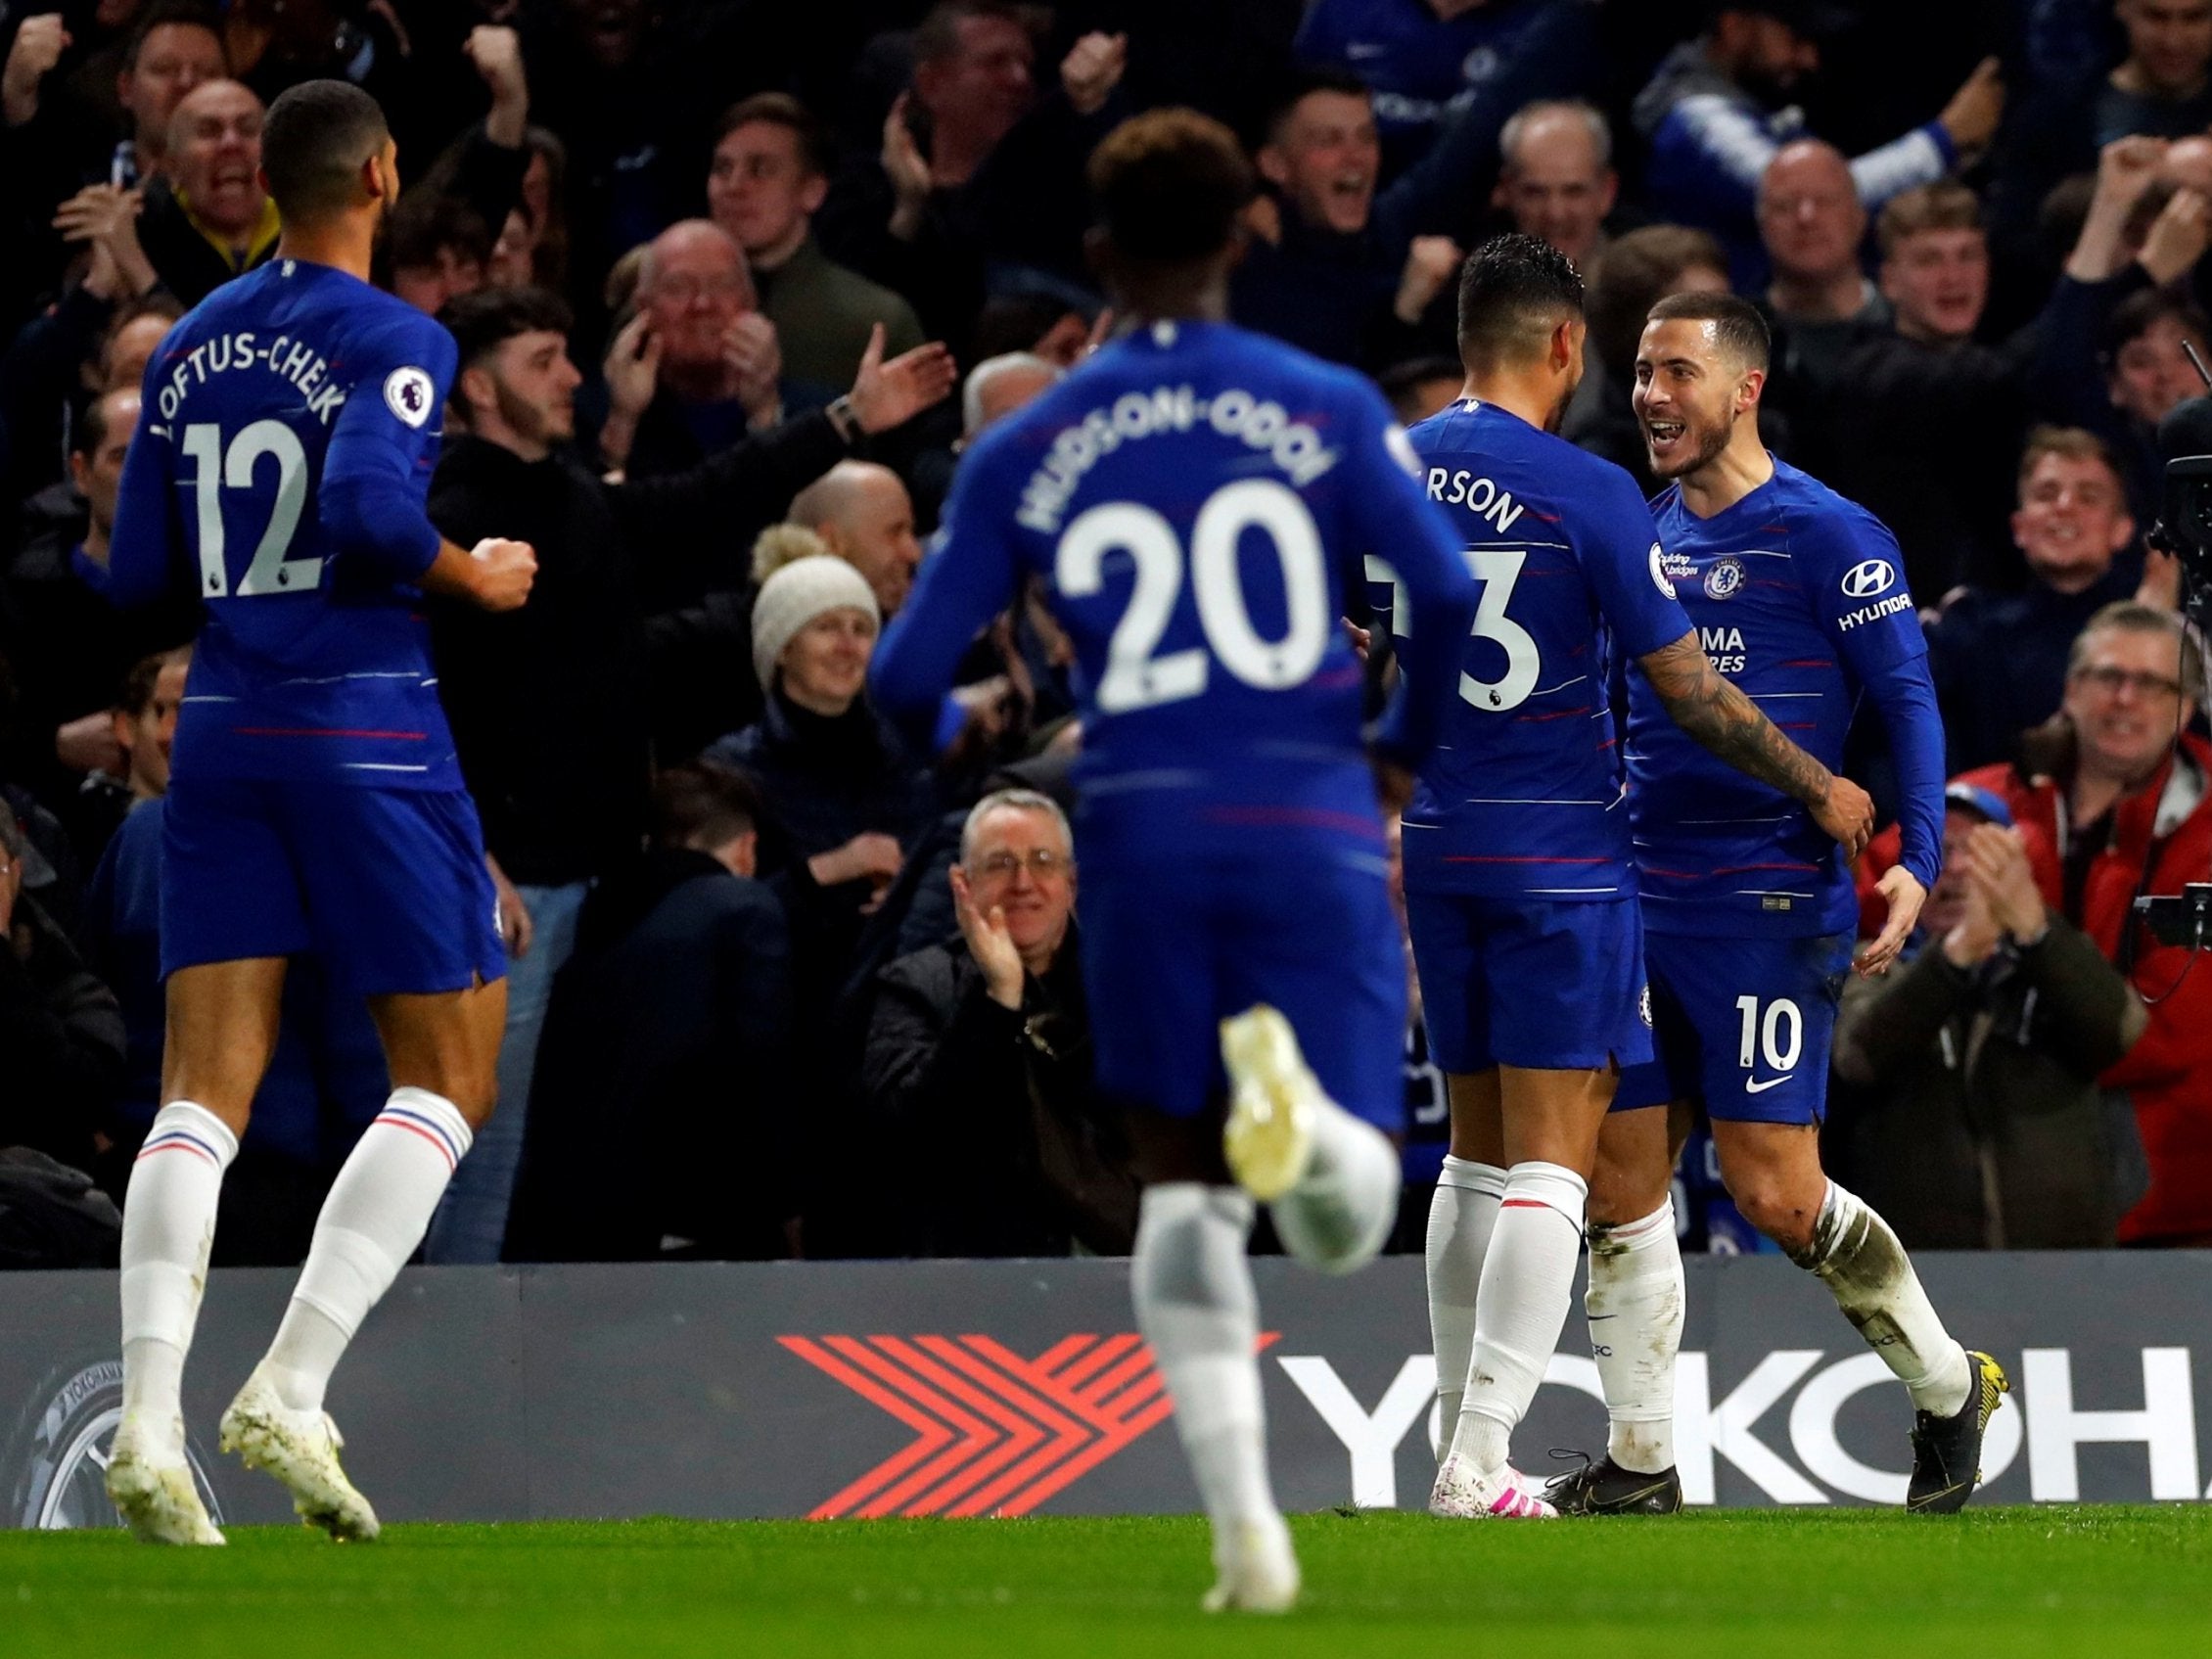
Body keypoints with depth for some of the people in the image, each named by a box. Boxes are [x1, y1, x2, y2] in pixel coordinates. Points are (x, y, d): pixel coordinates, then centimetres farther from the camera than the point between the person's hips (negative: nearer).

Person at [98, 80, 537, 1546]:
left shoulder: (189, 349, 11)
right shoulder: (396, 342, -9)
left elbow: (139, 575, 12)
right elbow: (368, 506, -25)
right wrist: (474, 578, -8)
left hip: (224, 725, 6)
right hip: (368, 732, -6)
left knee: (205, 1090, 1)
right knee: (450, 1077, 5)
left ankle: (149, 1426, -15)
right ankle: (291, 1392, -9)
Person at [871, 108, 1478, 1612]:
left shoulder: (1026, 454, 6)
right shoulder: (1328, 411, 1)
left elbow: (908, 676, 6)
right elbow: (1452, 602, -7)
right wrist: (1409, 744, 13)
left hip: (1144, 836, 1)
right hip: (1314, 835, -1)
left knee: (1186, 1191, 15)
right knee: (1349, 1223, 3)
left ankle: (1246, 1520, -2)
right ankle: (1299, 1110, -36)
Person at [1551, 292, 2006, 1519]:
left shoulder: (1825, 535, -7)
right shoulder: (1645, 534, 13)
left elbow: (1908, 701, -8)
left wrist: (1916, 864, -20)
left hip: (1767, 906, -7)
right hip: (1637, 899, 7)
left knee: (1774, 1194, -7)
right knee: (1618, 1180, 2)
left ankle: (1949, 1388, 14)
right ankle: (1641, 1461, 9)